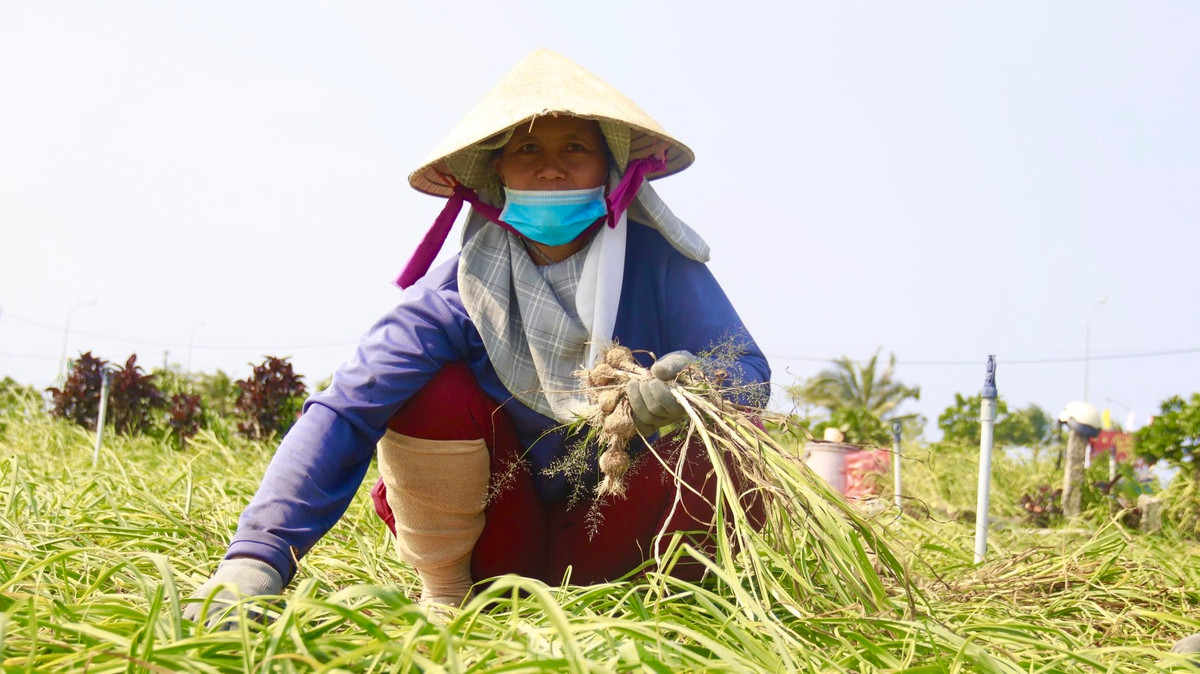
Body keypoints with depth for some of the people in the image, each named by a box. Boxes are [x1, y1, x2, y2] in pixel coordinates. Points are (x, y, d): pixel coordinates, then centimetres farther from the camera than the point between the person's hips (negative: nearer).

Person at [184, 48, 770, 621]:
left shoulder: (655, 261, -14)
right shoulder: (461, 291, -18)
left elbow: (749, 372, -15)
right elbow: (344, 411, -28)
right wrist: (257, 557, -41)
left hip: (606, 540, 1)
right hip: (498, 548, 0)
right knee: (438, 393, -27)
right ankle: (441, 597, -5)